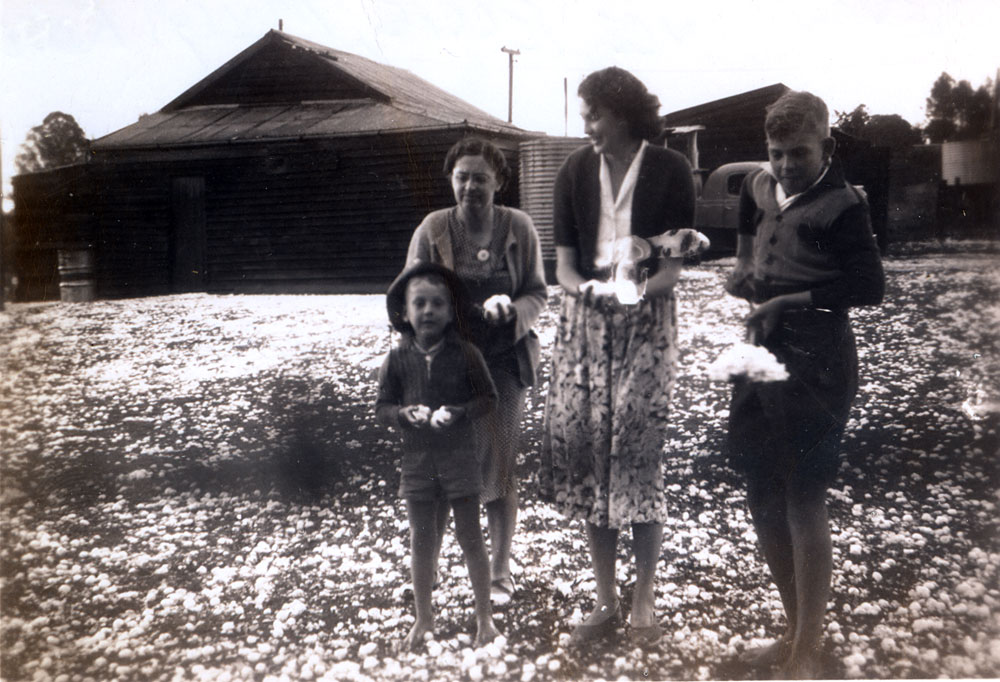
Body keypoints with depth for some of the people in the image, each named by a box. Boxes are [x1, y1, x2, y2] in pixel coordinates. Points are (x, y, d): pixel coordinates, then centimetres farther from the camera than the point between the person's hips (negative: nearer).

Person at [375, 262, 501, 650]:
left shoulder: (465, 354, -7)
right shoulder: (397, 359, -1)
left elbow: (488, 397, -3)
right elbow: (382, 407, 3)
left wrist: (458, 412, -20)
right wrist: (405, 413, -18)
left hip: (459, 455, -2)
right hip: (416, 458, 2)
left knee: (470, 537, 7)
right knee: (420, 540, 11)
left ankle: (484, 615, 23)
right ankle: (423, 618, 28)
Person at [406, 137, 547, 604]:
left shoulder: (519, 228, -2)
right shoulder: (432, 229, -3)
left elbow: (538, 293, 2)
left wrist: (512, 309, -19)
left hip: (504, 361, 1)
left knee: (500, 468, 6)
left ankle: (499, 573, 23)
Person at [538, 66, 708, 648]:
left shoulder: (670, 171, -2)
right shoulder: (576, 172, 7)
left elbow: (674, 269, -5)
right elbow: (564, 263, 4)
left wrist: (636, 291, -24)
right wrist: (588, 289, -18)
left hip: (647, 322, -3)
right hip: (585, 321, 3)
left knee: (639, 452, -7)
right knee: (584, 448, 0)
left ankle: (644, 603, 8)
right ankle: (606, 602, 13)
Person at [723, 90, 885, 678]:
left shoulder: (842, 205, -9)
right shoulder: (758, 189, 10)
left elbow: (870, 288, -10)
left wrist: (792, 300, -13)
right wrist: (745, 278, 2)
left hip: (814, 369, -7)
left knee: (804, 500, -4)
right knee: (764, 499, 12)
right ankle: (795, 632, 29)